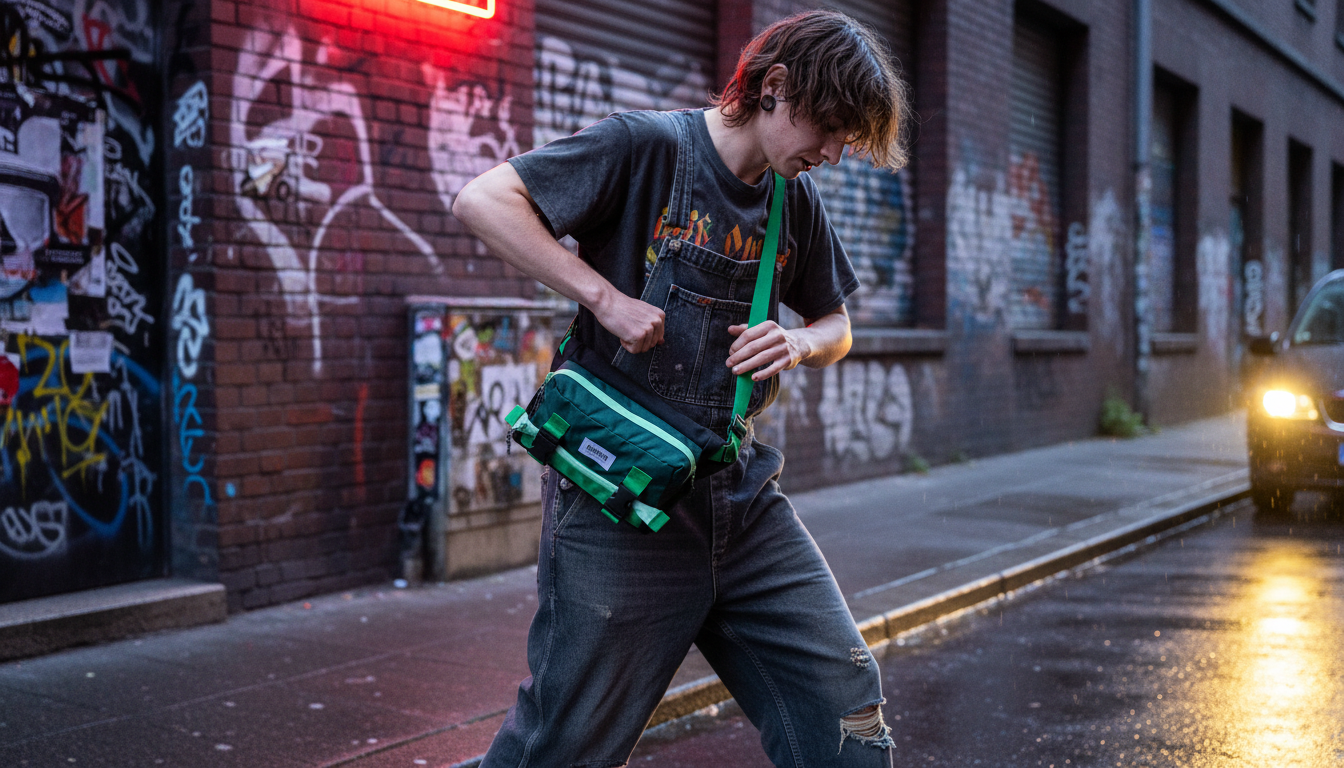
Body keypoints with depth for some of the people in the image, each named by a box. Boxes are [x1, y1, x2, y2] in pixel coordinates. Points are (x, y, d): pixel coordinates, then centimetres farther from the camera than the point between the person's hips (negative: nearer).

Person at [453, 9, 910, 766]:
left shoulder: (798, 200, 9)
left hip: (741, 496, 6)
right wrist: (605, 297, -21)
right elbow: (483, 200, -16)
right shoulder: (649, 146, -10)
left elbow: (837, 327, 21)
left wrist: (800, 343, -3)